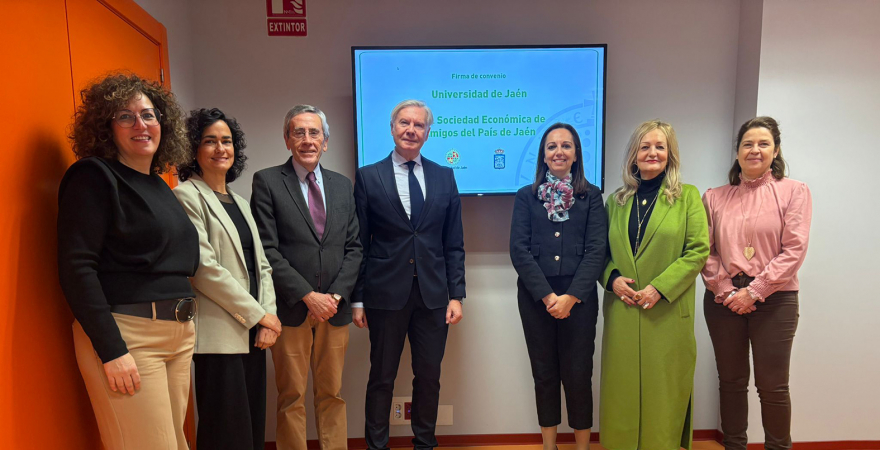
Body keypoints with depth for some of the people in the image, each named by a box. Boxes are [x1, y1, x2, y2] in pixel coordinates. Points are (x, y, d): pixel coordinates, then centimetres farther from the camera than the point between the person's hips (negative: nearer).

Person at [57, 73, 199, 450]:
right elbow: (76, 267, -15)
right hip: (126, 335, -7)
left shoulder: (160, 186, 16)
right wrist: (111, 349, -19)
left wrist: (186, 327, 14)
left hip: (179, 334, 8)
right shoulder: (94, 177, -6)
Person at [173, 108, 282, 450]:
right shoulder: (187, 196, -6)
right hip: (220, 335, -7)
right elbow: (205, 268, -15)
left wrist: (268, 320, 0)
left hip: (253, 332, 7)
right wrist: (259, 315, -11)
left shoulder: (239, 202, 16)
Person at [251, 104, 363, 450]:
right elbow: (267, 250, -8)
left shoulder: (342, 185, 10)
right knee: (292, 397, 8)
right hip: (291, 308, -3)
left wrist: (335, 295, -5)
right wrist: (308, 296, -13)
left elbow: (353, 247, 8)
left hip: (334, 307, 3)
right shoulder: (267, 181, -1)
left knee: (332, 394, 13)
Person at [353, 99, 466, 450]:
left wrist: (456, 295, 1)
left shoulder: (444, 177, 7)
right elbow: (359, 243, 0)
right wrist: (357, 299, -2)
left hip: (433, 295, 2)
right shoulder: (368, 176, 1)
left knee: (429, 376, 13)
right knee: (382, 377, 9)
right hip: (386, 293, -2)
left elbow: (454, 244, 6)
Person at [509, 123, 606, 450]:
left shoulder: (592, 197, 6)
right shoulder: (526, 196, 7)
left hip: (579, 297, -1)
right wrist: (546, 295, -11)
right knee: (544, 373, 10)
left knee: (578, 374, 3)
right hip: (535, 297, 1)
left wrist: (571, 296, -14)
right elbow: (519, 249, -2)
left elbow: (596, 250, -3)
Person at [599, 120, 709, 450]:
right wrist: (612, 278, -8)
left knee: (664, 388, 6)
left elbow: (698, 250, -5)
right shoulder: (616, 200, 10)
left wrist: (660, 287, -14)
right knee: (622, 387, 8)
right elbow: (603, 251, 12)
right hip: (622, 311, 3)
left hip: (668, 311, -2)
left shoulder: (687, 196, 1)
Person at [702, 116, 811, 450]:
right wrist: (724, 289, -9)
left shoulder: (794, 191, 1)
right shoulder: (715, 197, 8)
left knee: (773, 386, 3)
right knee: (731, 382, 11)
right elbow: (705, 250, 4)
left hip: (774, 299, -2)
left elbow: (794, 250, -7)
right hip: (723, 300, 2)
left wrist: (753, 292, -12)